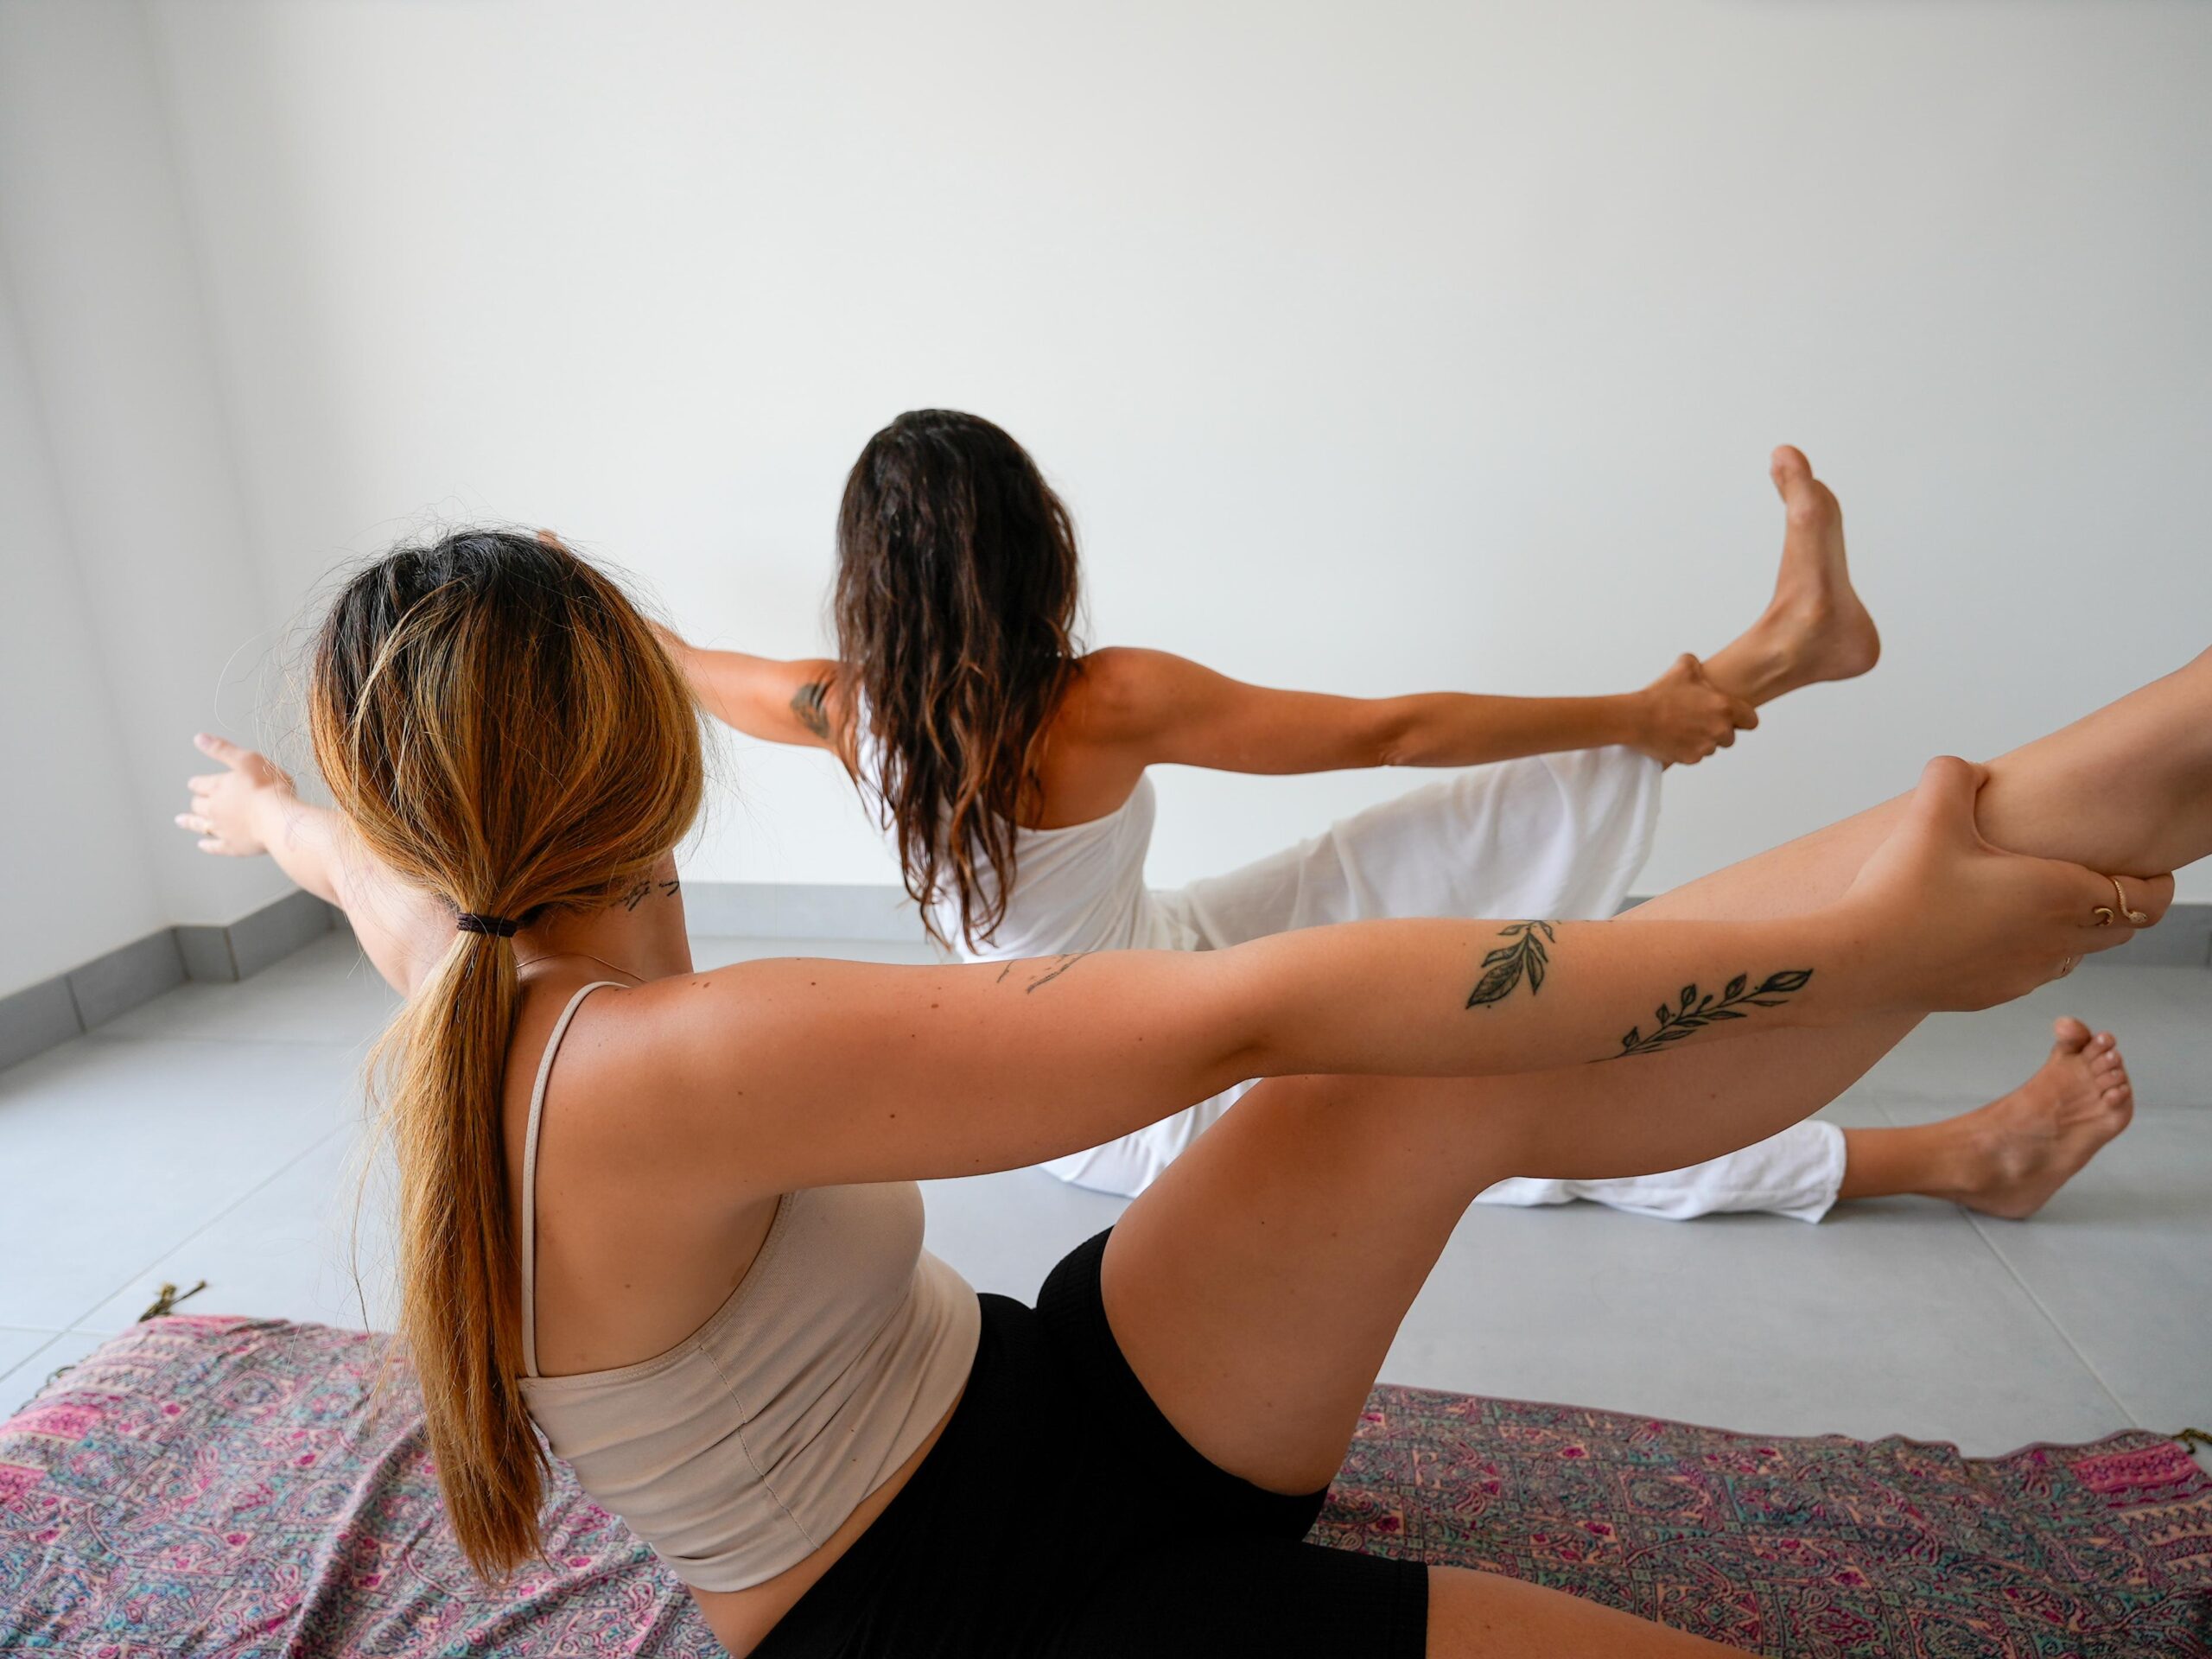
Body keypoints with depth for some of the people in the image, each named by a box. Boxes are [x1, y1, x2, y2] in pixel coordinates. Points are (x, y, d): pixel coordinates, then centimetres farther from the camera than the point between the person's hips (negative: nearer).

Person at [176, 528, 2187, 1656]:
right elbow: (1250, 1016, -37)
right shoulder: (659, 1066, -32)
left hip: (1036, 1405, 7)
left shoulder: (456, 982, -4)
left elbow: (362, 862, 23)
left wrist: (274, 813, 49)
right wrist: (1839, 941, -29)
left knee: (1477, 1077, -16)